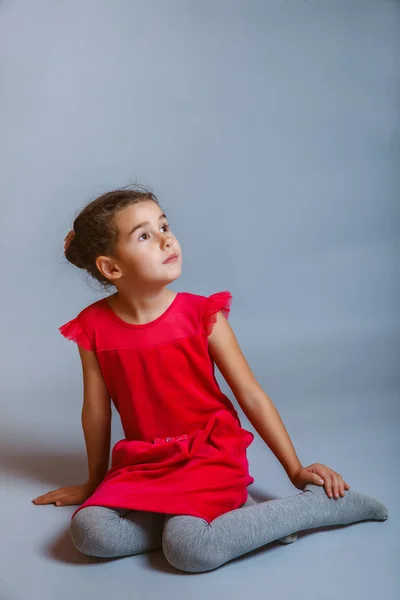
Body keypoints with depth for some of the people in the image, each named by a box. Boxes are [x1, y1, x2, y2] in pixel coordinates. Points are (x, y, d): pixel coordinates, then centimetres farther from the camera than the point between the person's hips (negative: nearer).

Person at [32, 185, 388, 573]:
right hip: (144, 464, 3)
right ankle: (232, 512, -11)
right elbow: (96, 411, 6)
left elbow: (252, 396, -4)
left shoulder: (201, 314, -10)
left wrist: (296, 471, -4)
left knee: (188, 549, -28)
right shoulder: (93, 327, -6)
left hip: (211, 454, -3)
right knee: (90, 532, -23)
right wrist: (93, 482, 18)